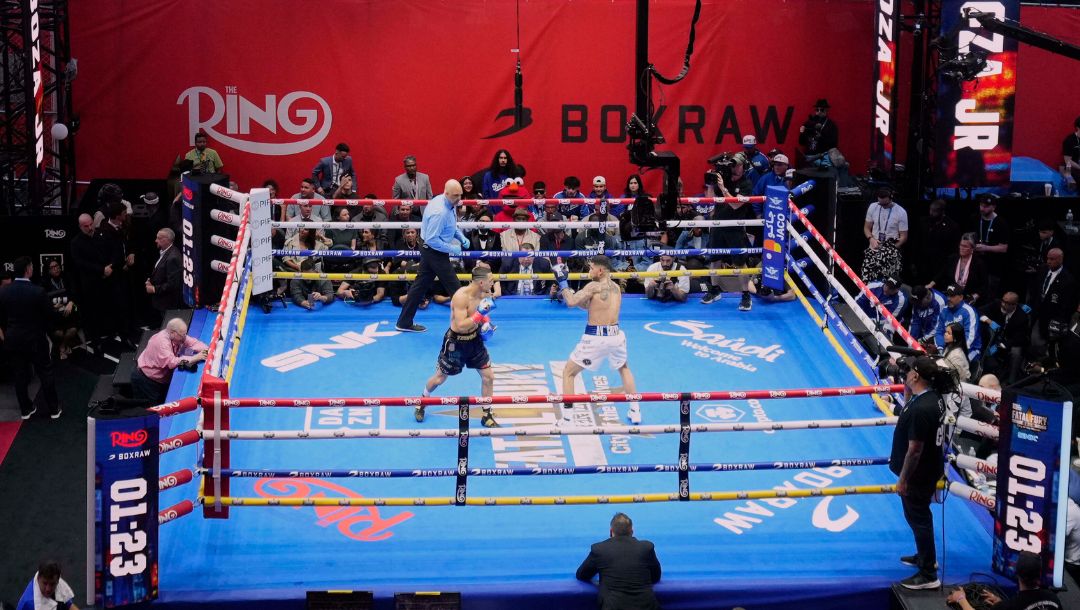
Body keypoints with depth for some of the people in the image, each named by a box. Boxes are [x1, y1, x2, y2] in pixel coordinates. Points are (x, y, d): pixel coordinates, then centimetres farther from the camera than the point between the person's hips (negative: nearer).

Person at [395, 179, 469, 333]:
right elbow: (432, 240, -26)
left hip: (429, 251, 10)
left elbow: (452, 226, 18)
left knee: (421, 285, 14)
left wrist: (462, 238, 3)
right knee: (455, 288, -3)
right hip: (436, 252, -10)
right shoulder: (440, 212, -28)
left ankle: (405, 322, 21)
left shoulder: (449, 204, 1)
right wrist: (452, 249, -20)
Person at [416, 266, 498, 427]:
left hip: (474, 339, 6)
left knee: (488, 376, 3)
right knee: (440, 378, 12)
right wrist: (480, 314, -36)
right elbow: (461, 326, -34)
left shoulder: (483, 294, -7)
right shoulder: (461, 296, -30)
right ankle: (422, 402, 41)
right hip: (455, 342, -6)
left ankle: (487, 415, 17)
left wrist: (485, 323, -7)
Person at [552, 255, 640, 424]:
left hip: (595, 337, -6)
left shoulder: (594, 286, -10)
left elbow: (571, 302, -17)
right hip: (615, 335, 6)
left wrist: (562, 283, -3)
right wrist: (567, 291, 15)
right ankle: (635, 411, 31)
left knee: (568, 372, 11)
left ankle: (567, 417, 3)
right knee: (624, 369, 34)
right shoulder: (616, 287, 12)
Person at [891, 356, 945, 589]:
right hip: (929, 469, 10)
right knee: (918, 517, 26)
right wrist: (907, 389, 9)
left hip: (918, 474, -10)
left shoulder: (921, 409, -30)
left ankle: (928, 575, 9)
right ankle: (924, 556, 45)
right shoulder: (932, 398, 0)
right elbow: (908, 410, 22)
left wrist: (903, 479, -18)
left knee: (918, 519, 1)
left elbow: (914, 449, -27)